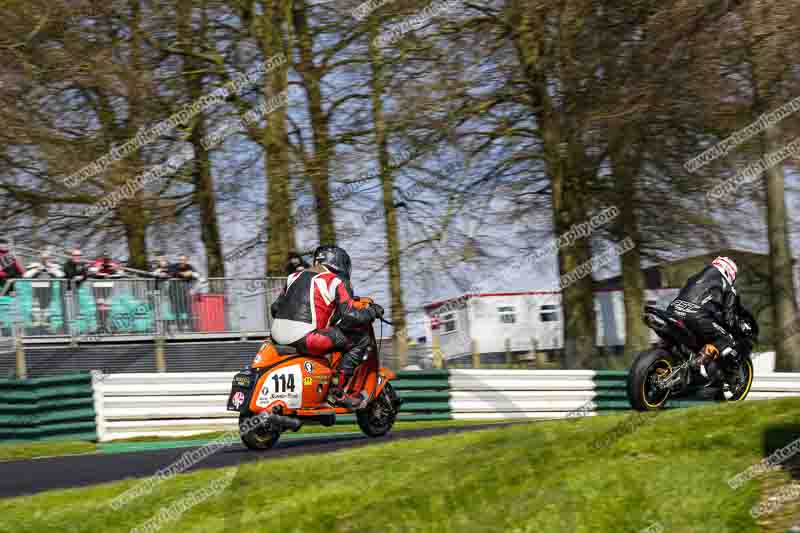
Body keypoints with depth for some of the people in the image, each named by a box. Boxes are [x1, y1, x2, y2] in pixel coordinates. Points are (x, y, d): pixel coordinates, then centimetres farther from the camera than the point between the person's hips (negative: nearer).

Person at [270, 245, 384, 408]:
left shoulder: (295, 276, 22)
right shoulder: (336, 282, 3)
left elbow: (275, 308, 26)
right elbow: (351, 315, -6)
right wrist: (371, 312, 13)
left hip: (278, 334, 8)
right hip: (305, 337, -8)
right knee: (361, 338, 1)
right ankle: (338, 389, -4)